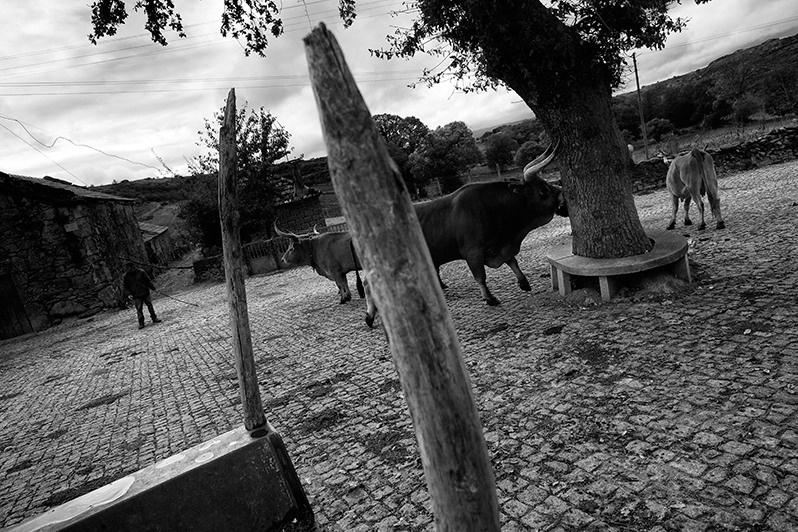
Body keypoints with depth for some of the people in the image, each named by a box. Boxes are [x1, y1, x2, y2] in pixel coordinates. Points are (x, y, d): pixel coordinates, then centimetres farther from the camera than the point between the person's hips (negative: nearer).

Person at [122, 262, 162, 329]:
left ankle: (154, 318, 19)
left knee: (150, 306, 6)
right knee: (139, 309, -3)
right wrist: (129, 293, -7)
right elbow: (125, 286, 4)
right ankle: (141, 323, 4)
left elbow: (147, 280, 5)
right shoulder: (126, 276, -1)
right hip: (136, 296, -1)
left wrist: (152, 287, 5)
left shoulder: (141, 272, -2)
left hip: (145, 293, 1)